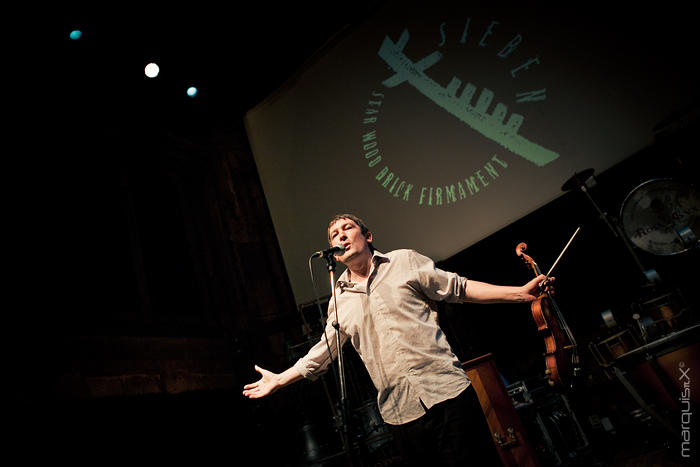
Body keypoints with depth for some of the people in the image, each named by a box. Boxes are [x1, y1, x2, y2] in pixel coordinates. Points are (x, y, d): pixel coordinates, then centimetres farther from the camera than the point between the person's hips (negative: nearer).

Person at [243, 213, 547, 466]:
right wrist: (279, 380, 18)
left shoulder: (404, 262, 5)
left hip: (447, 392, -2)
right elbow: (322, 352, 19)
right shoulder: (339, 301, 11)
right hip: (400, 414, 2)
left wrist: (520, 293, -3)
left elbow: (459, 288, 5)